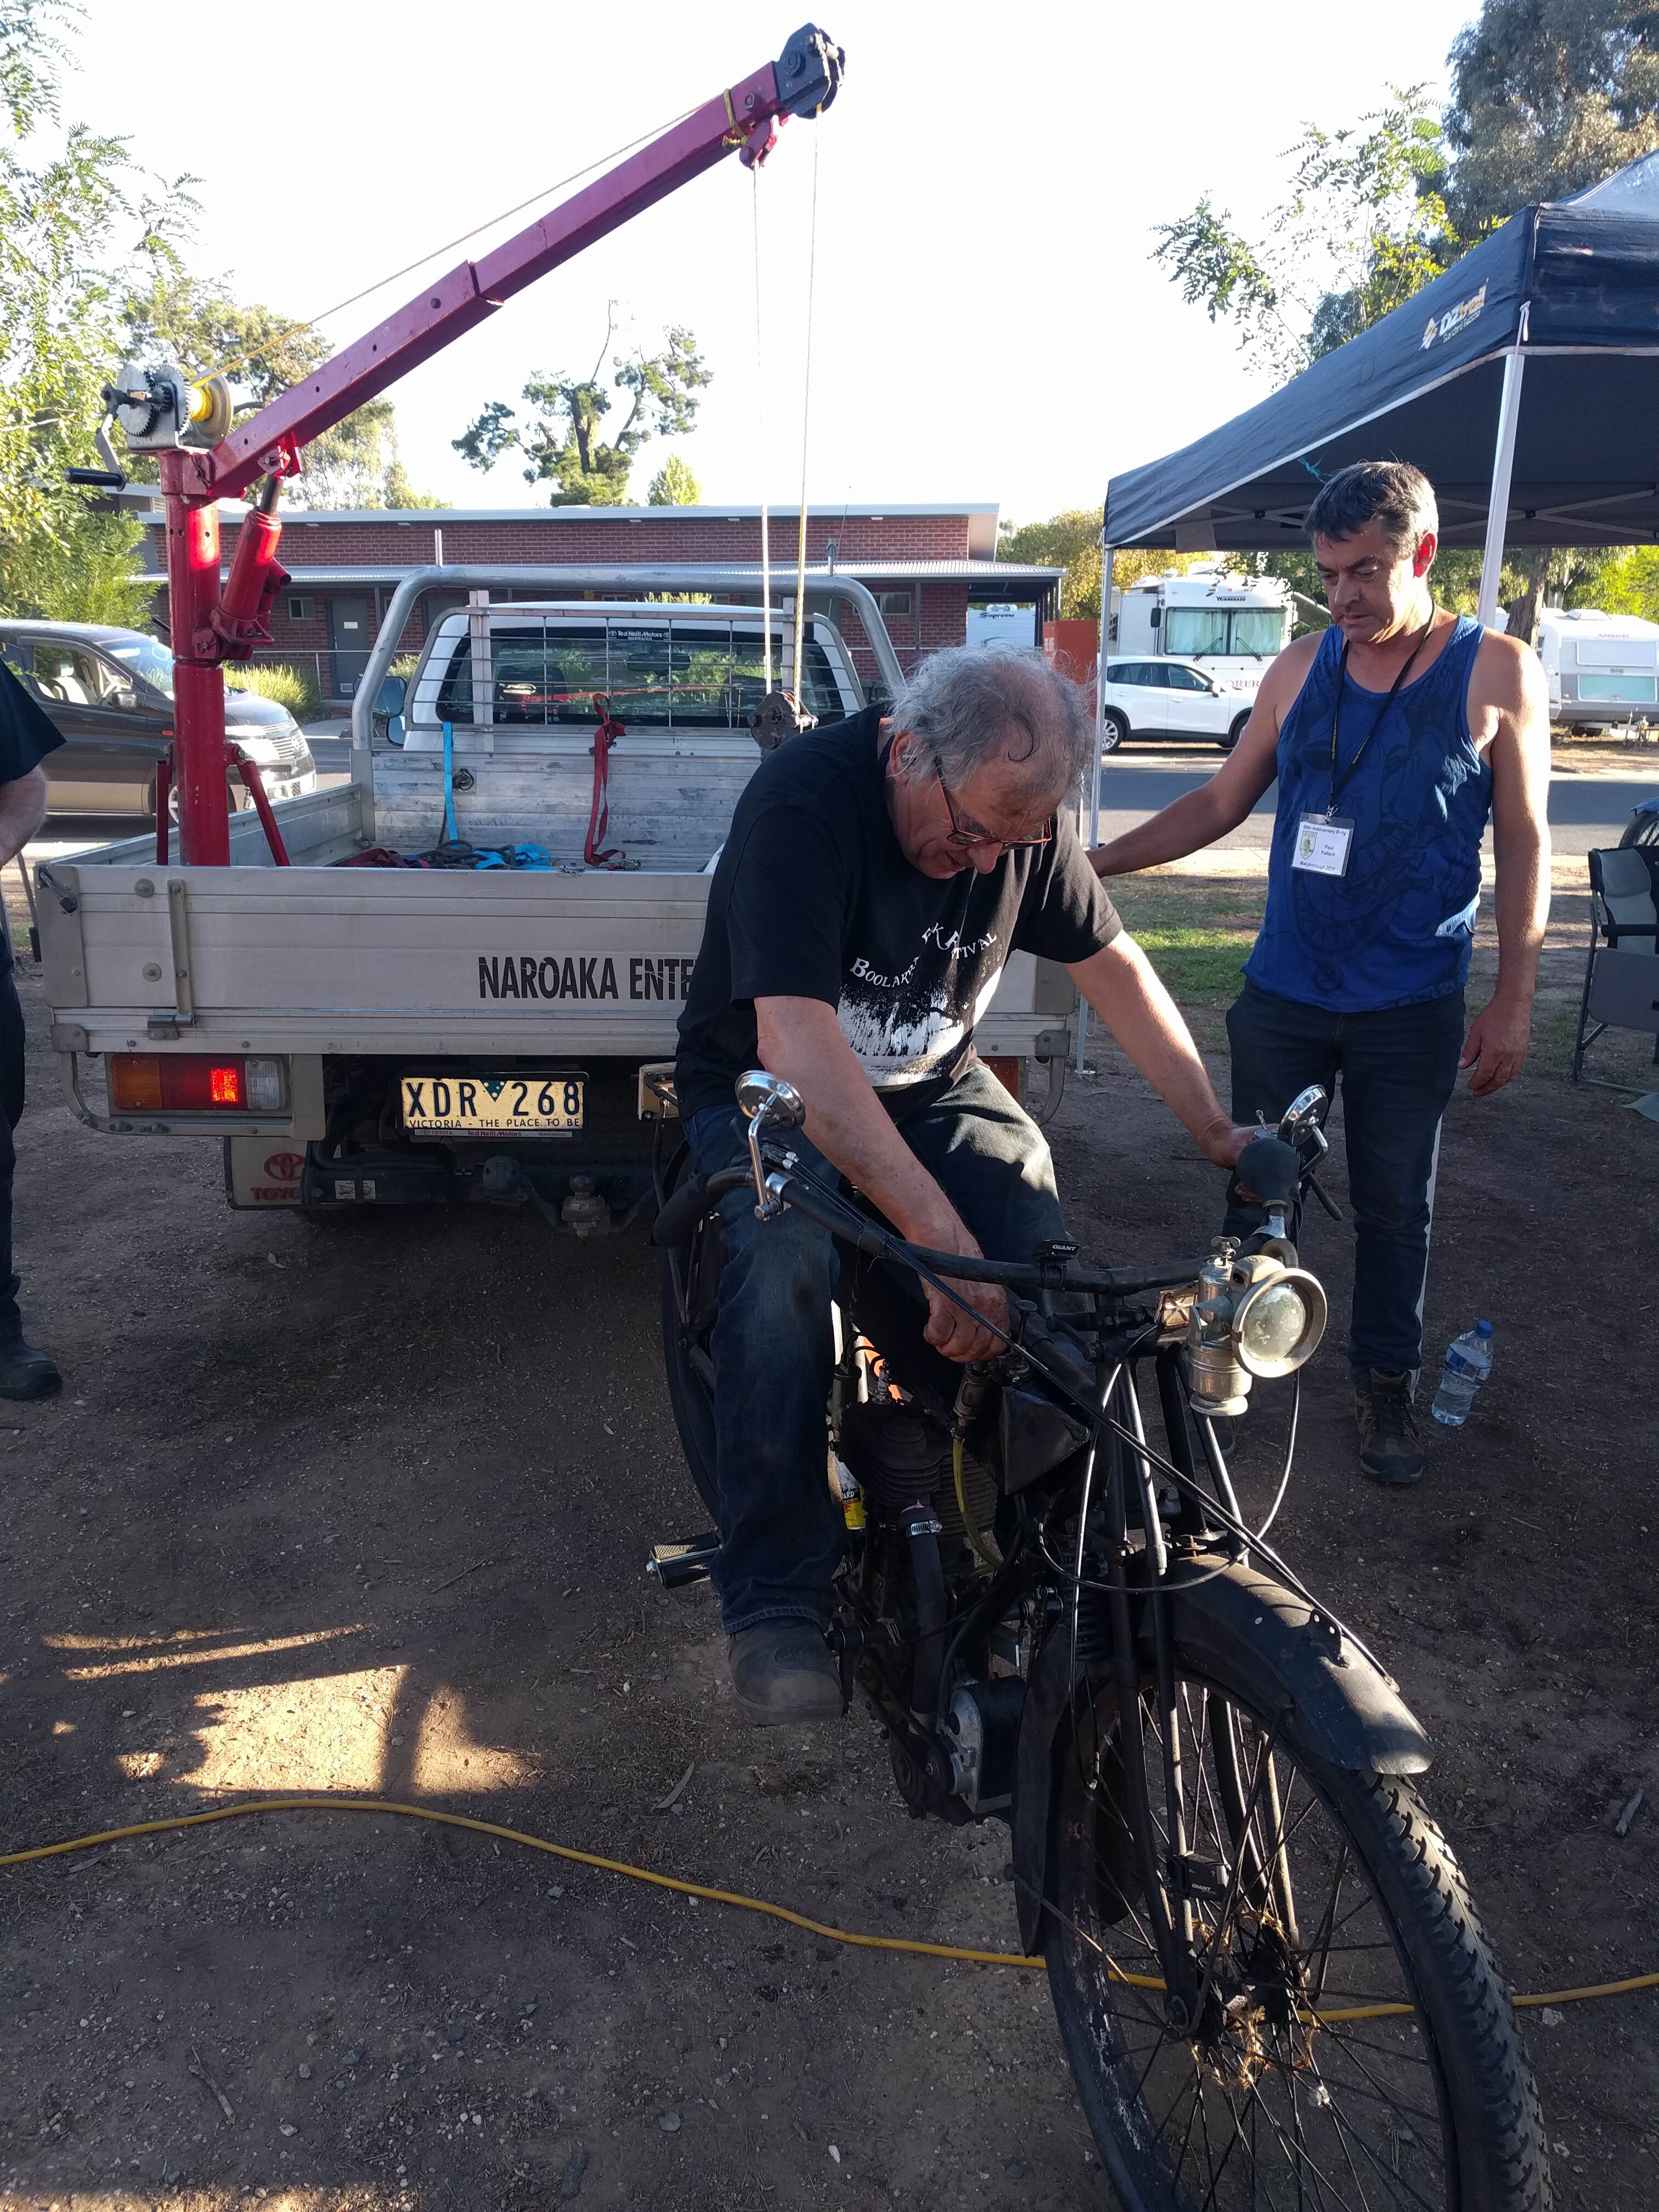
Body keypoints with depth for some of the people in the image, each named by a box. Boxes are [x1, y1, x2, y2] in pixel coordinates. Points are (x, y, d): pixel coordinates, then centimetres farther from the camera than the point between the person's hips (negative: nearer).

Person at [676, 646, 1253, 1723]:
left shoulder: (1019, 811, -9)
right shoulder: (805, 797, -28)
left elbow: (1113, 964, 4)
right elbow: (797, 1045, -39)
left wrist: (1215, 1129, 0)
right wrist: (941, 1234, -47)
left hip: (931, 1081, 5)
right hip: (772, 1086, -4)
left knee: (1041, 1251, -23)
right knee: (789, 1260, -36)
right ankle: (775, 1600, -21)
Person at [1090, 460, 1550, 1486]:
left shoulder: (1498, 673, -5)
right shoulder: (1302, 669, 3)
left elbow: (1524, 845, -3)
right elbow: (1222, 803, 9)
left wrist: (1514, 1000, -6)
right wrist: (1100, 859, 0)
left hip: (1412, 1008, -2)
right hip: (1285, 993, 2)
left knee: (1395, 1208, 10)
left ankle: (1387, 1387, 28)